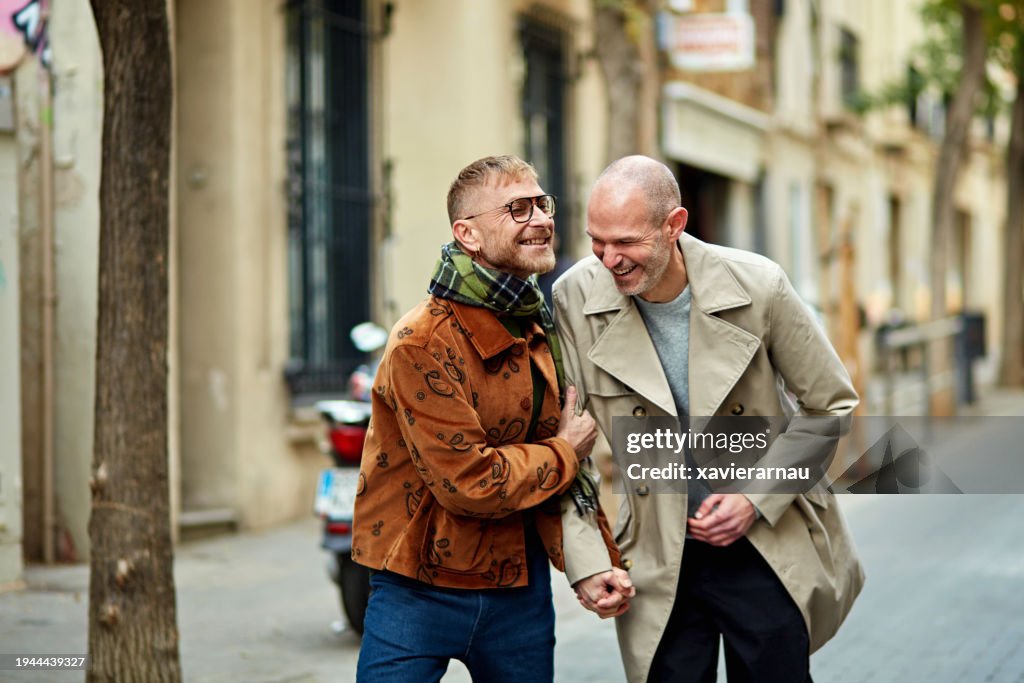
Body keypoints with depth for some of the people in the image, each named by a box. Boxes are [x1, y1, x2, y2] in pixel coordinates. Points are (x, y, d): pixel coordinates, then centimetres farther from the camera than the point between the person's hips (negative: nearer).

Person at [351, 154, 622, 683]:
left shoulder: (540, 330, 8)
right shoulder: (424, 343, -18)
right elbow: (469, 483, -22)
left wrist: (601, 558, 8)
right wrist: (564, 454, -9)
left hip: (520, 581, 7)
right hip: (422, 589, -7)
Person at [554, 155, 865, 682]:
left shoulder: (757, 287, -13)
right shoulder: (575, 299, -11)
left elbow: (832, 406, -1)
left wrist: (756, 497, -11)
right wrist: (584, 559, -9)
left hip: (768, 550, 0)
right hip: (658, 566, 0)